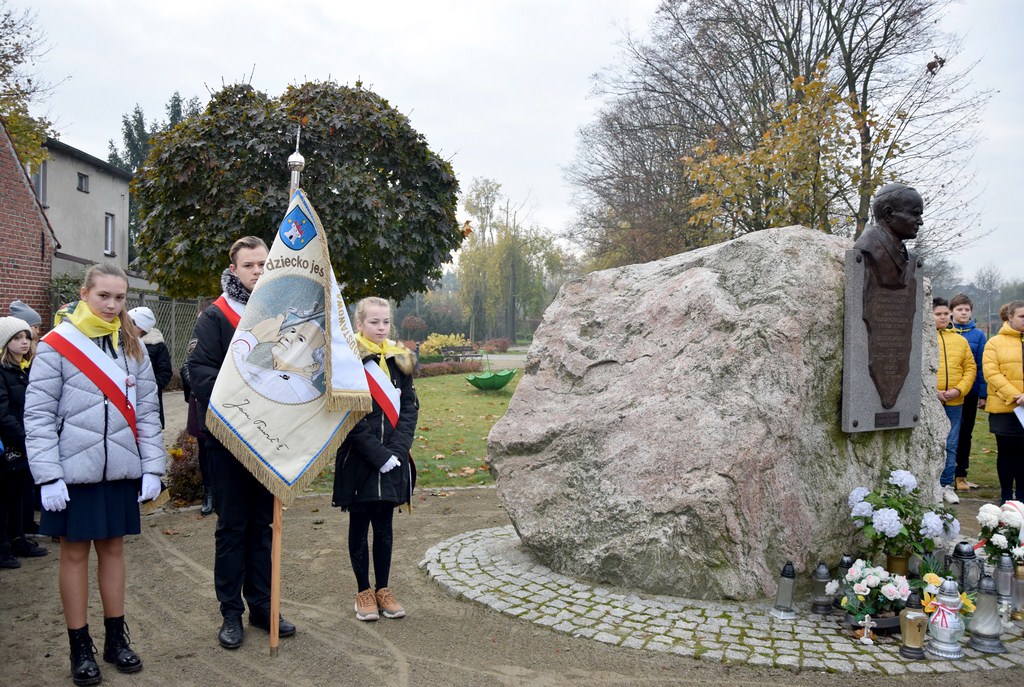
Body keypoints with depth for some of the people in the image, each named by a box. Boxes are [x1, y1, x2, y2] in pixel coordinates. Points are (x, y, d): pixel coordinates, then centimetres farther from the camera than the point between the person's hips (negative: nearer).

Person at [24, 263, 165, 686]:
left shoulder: (132, 346, 6)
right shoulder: (57, 345, -7)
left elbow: (147, 411, 7)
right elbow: (38, 415, -7)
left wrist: (153, 468, 1)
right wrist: (48, 476, -13)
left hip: (120, 469, 3)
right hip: (73, 472, -3)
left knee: (112, 547, 12)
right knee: (75, 552, 7)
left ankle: (115, 639, 25)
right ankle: (80, 648, 20)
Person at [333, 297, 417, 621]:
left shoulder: (399, 359, 8)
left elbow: (409, 407, 5)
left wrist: (397, 449, -9)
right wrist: (377, 454, -16)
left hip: (392, 458, 4)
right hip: (358, 458, -4)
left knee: (384, 526, 12)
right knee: (360, 525, 9)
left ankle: (383, 588, 24)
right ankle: (364, 591, 21)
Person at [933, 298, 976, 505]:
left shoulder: (960, 340, 11)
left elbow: (970, 369, 9)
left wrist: (958, 390, -6)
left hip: (954, 404, 3)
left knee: (950, 446, 8)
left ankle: (947, 485, 18)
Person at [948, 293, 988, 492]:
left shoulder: (978, 335, 3)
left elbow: (981, 366, 3)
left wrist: (983, 394, -1)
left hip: (970, 393, 2)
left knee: (965, 434, 10)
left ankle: (960, 475, 20)